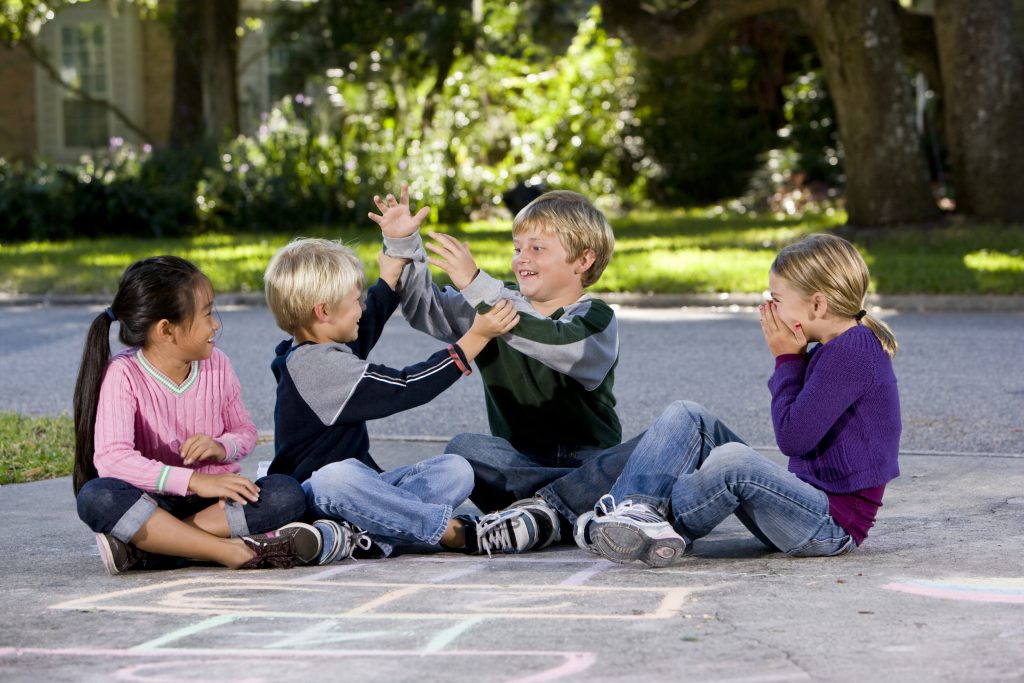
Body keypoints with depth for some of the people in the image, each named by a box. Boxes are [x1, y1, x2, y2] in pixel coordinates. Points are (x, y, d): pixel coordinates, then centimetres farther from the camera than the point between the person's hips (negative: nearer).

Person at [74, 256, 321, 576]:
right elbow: (111, 457, -27)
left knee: (287, 494, -23)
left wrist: (221, 448, -11)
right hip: (152, 501, -4)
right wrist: (195, 481, -34)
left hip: (215, 501, 4)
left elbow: (245, 431, 15)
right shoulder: (123, 374, -13)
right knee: (95, 496, -35)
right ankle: (235, 550, -40)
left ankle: (147, 546, -29)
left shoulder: (217, 365, 3)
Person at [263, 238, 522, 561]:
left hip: (358, 489, 10)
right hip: (310, 495, -10)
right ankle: (458, 533, -37)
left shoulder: (320, 351, 12)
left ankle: (362, 536, -27)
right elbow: (406, 388, -17)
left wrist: (389, 279, 43)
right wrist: (476, 337, -13)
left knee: (455, 469, -6)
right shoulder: (320, 366, -18)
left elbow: (364, 330, 35)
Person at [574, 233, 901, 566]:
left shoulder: (852, 351, -18)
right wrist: (792, 359, 5)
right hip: (807, 498, 10)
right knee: (686, 417, 2)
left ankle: (656, 525, -14)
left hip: (835, 524, -10)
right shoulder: (834, 349, 14)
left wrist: (787, 359, -7)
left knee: (734, 460, -36)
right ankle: (629, 510, -19)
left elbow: (793, 437, -19)